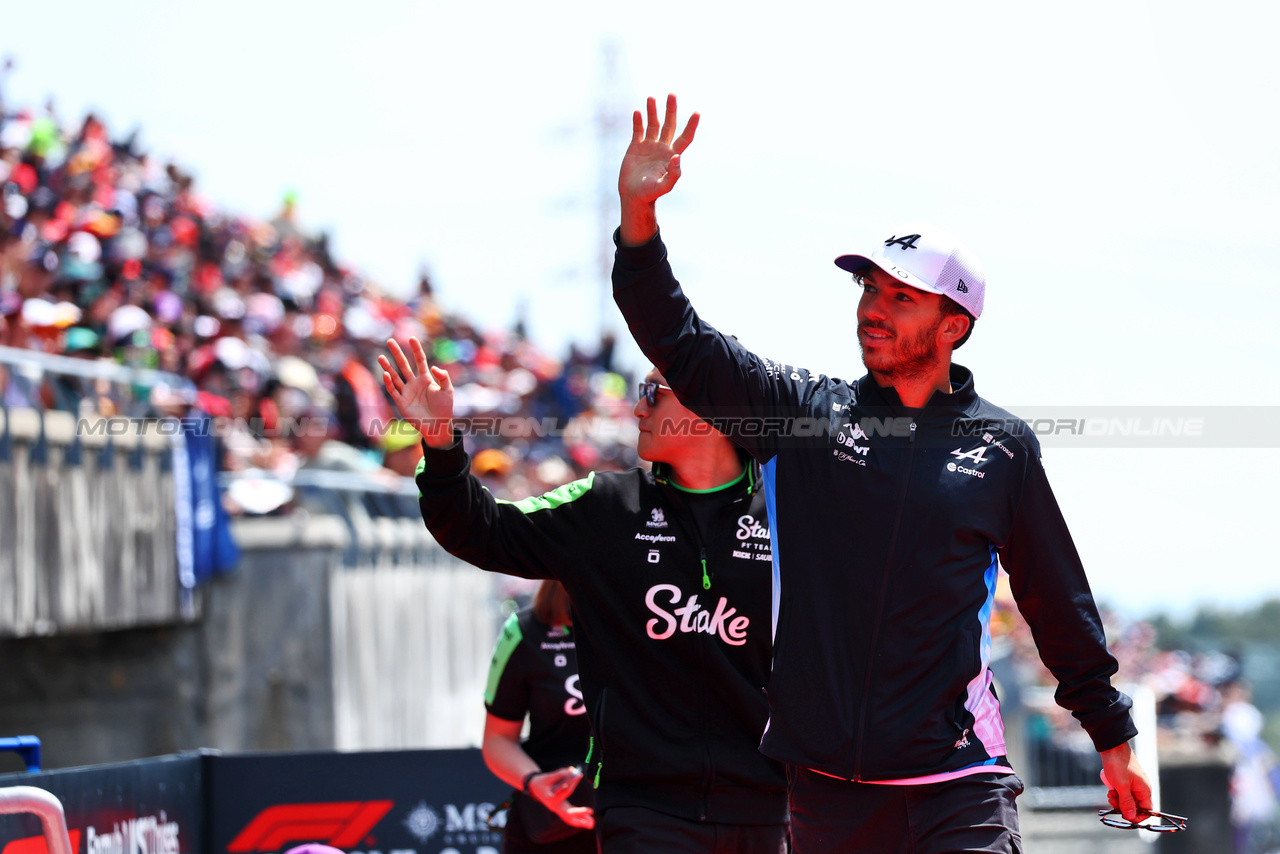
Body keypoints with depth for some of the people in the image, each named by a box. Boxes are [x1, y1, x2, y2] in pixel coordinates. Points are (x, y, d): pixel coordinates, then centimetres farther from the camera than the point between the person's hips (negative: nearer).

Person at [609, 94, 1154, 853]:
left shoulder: (1003, 446, 6)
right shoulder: (803, 411, 8)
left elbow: (1059, 603, 14)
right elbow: (680, 342, -1)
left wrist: (1113, 738, 17)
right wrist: (638, 212, -16)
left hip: (956, 784, -1)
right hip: (826, 784, 2)